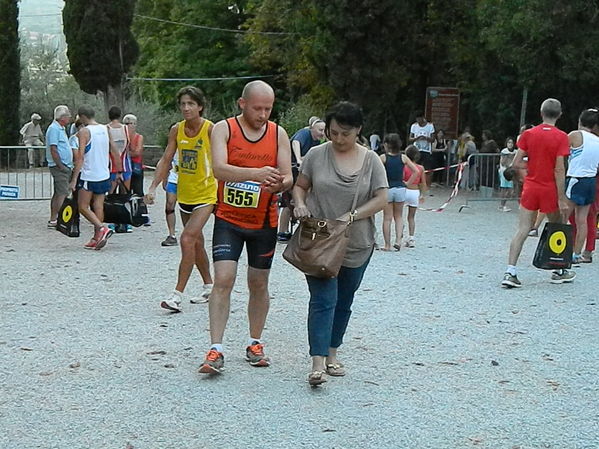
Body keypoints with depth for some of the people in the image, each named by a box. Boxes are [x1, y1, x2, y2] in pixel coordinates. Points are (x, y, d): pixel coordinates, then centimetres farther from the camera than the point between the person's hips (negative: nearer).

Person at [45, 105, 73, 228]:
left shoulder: (60, 129, 18)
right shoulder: (54, 128, -13)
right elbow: (53, 149, -19)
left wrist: (68, 166, 19)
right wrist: (61, 166, -20)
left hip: (64, 166, 10)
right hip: (60, 166, -10)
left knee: (58, 193, 12)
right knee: (63, 194, -13)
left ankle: (53, 220, 16)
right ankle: (56, 220, -15)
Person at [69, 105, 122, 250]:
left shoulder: (84, 132, -10)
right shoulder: (105, 130, 8)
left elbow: (80, 157, -16)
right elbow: (115, 152, 11)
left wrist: (74, 179, -16)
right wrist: (119, 172, 19)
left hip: (88, 175, -6)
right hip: (104, 176, 6)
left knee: (83, 207, 3)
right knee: (98, 207, 9)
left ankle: (102, 228, -13)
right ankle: (97, 239, 10)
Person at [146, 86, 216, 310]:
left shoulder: (211, 129, -13)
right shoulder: (176, 130, 1)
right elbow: (166, 160, 5)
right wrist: (153, 187, -4)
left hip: (206, 195, -6)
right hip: (184, 194, 6)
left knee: (187, 239, -18)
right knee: (196, 242, 16)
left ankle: (177, 294, -15)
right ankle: (209, 286, 34)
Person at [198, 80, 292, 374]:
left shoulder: (279, 134, 2)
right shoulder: (223, 129, -6)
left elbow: (288, 177, -2)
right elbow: (220, 169, -22)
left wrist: (278, 184, -26)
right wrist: (256, 173, -37)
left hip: (264, 222, 3)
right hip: (229, 220, -2)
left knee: (259, 284, 12)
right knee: (223, 280, -12)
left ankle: (255, 344, 27)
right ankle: (215, 351, -9)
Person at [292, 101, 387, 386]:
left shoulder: (371, 160, 0)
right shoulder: (317, 155, 0)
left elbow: (381, 199, -4)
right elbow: (300, 186, 9)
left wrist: (352, 216, -17)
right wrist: (300, 204, -12)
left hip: (357, 245, 2)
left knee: (343, 303, 13)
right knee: (323, 300, -13)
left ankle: (331, 354, 29)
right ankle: (318, 363, -16)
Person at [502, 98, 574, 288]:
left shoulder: (528, 134, 0)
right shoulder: (561, 137, -9)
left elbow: (517, 163, -1)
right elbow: (559, 170, -13)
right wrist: (562, 199, -11)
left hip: (530, 187, 3)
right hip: (550, 190, -2)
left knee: (522, 230, 0)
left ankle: (510, 272, -10)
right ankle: (559, 272, 24)